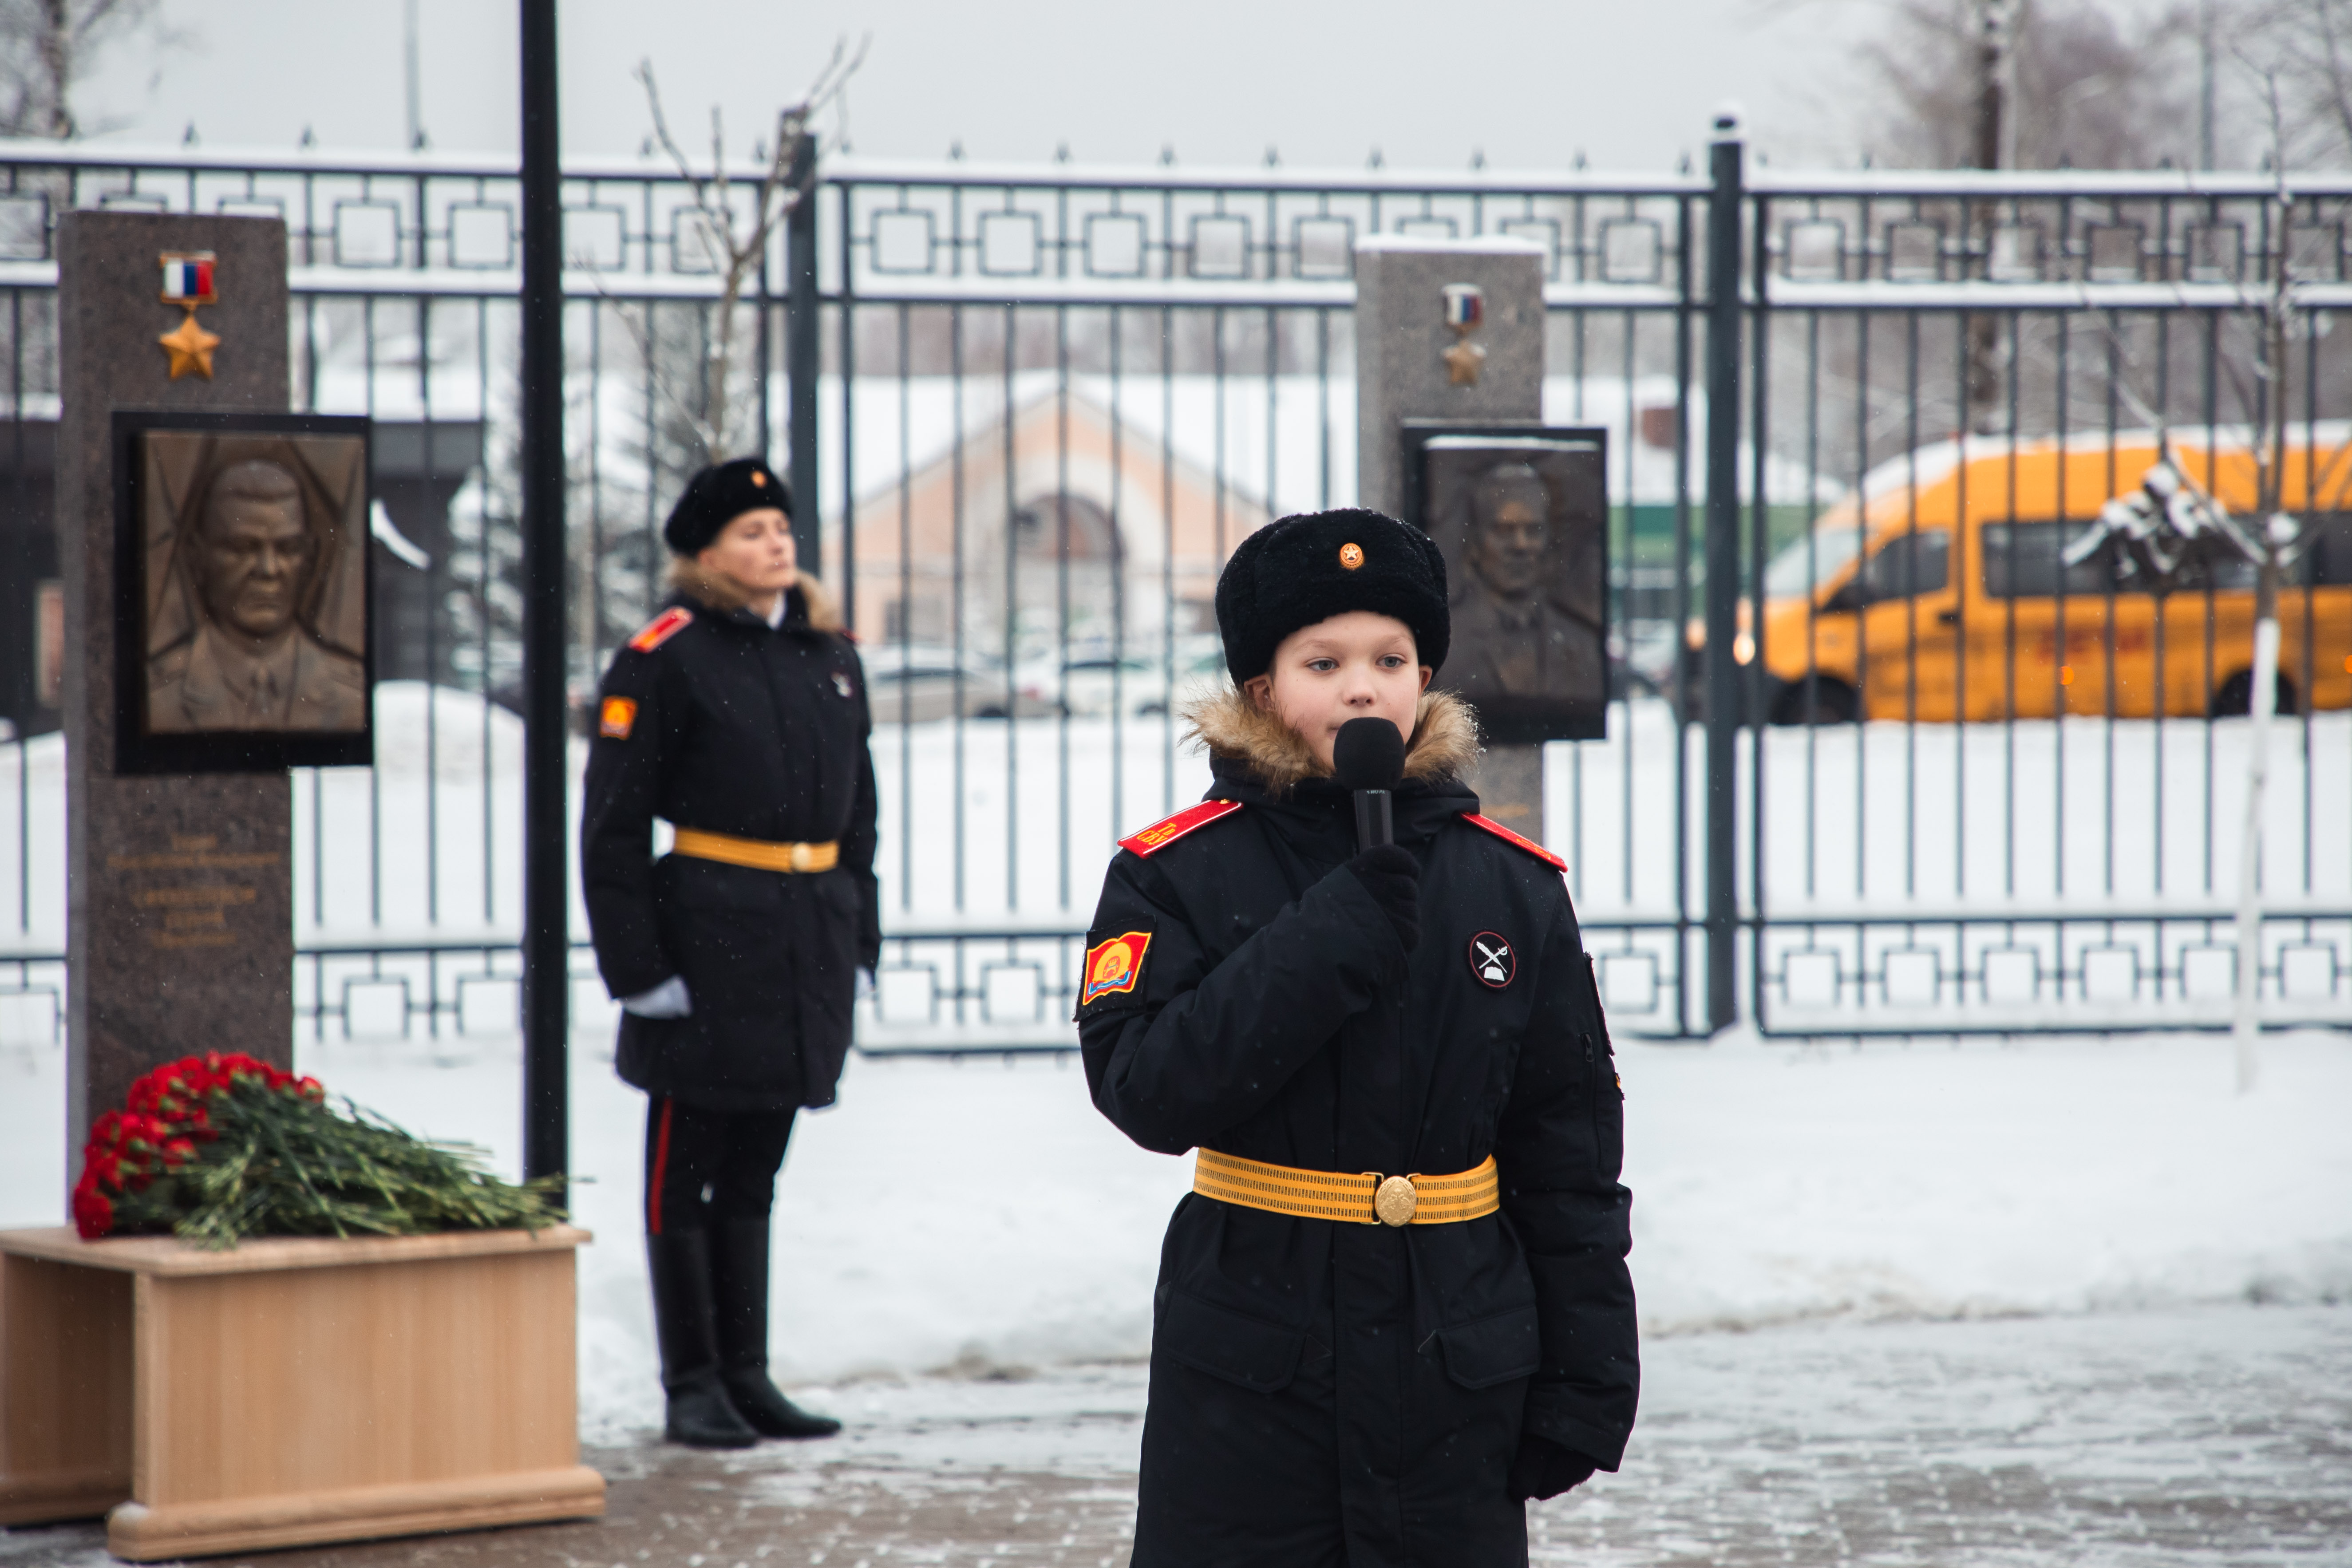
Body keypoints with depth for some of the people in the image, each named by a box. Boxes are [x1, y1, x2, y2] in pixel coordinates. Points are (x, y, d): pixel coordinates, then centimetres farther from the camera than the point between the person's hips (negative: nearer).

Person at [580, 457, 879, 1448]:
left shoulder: (829, 657, 12)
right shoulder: (666, 659, -7)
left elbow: (856, 810, 19)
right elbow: (613, 824, -9)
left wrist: (859, 941, 13)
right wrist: (634, 965, -13)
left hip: (809, 945, 6)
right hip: (707, 940, -6)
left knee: (754, 1171, 13)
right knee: (686, 1172, 2)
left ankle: (747, 1377, 19)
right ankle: (693, 1387, 8)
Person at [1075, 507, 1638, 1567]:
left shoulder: (1511, 885, 4)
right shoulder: (1177, 874, -3)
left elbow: (1569, 1151, 7)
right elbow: (1146, 1092, -17)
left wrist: (1583, 1378, 4)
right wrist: (1345, 927, -22)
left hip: (1456, 1372, 2)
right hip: (1244, 1371, -2)